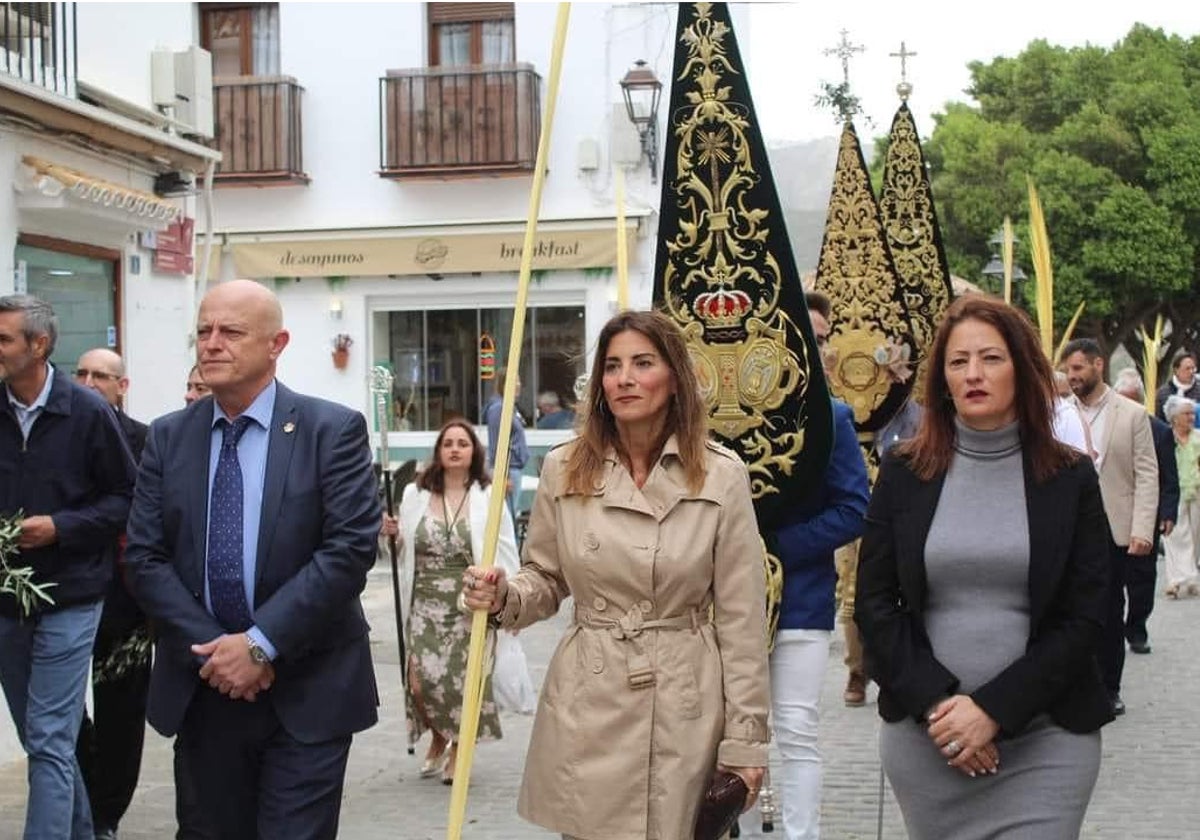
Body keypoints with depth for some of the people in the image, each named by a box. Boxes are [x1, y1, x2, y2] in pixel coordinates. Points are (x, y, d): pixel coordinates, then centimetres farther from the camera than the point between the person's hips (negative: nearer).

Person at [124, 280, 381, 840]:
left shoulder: (334, 430, -5)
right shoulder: (168, 437, 6)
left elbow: (351, 548, -13)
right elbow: (144, 557, 1)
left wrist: (260, 643, -17)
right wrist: (210, 649, -11)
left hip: (306, 692, -4)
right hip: (202, 687, 4)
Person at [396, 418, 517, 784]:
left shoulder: (489, 497, -1)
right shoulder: (415, 495, 6)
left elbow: (505, 553, 0)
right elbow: (403, 545, 17)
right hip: (426, 606, 2)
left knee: (464, 682, -2)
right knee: (422, 680, -8)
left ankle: (458, 750, 22)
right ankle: (438, 738, 23)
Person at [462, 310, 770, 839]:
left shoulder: (722, 476, -5)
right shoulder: (564, 469, 1)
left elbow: (741, 620, -3)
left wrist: (745, 740, -4)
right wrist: (505, 597, -11)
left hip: (684, 709, -1)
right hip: (587, 705, 2)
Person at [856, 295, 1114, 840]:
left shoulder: (1070, 478, 1)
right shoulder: (905, 473, 3)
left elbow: (1084, 618, -3)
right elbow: (875, 604, 2)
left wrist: (993, 710, -11)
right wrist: (937, 702, -10)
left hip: (1045, 739, -1)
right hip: (925, 733, 1)